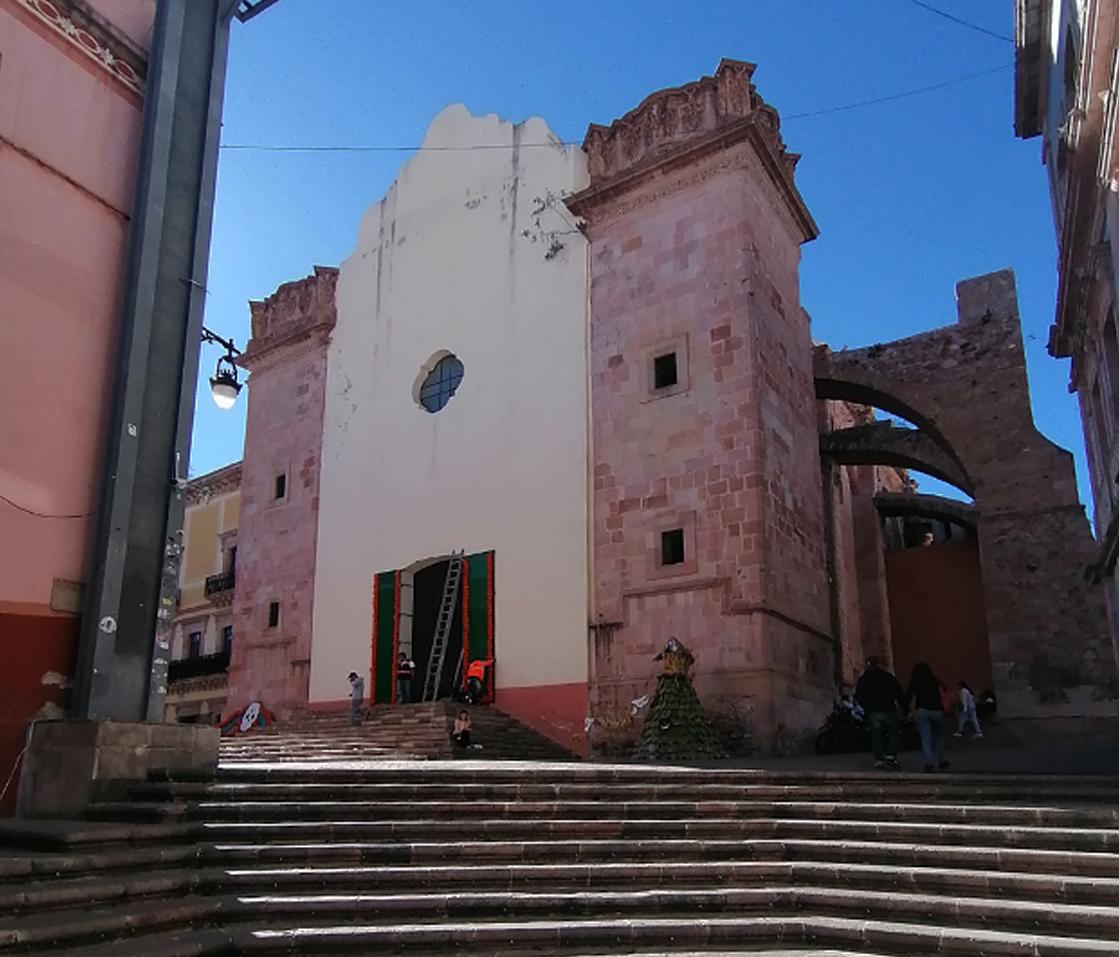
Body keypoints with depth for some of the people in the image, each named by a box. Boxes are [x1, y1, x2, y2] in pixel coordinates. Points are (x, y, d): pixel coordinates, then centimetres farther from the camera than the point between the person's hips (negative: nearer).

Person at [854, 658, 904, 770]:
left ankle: (879, 759, 0)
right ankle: (891, 755, -2)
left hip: (872, 713, 1)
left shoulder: (863, 679, 5)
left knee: (876, 735, 6)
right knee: (893, 733, 13)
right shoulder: (888, 677, 2)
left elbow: (859, 697, 3)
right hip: (889, 710, -1)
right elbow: (899, 693, -1)